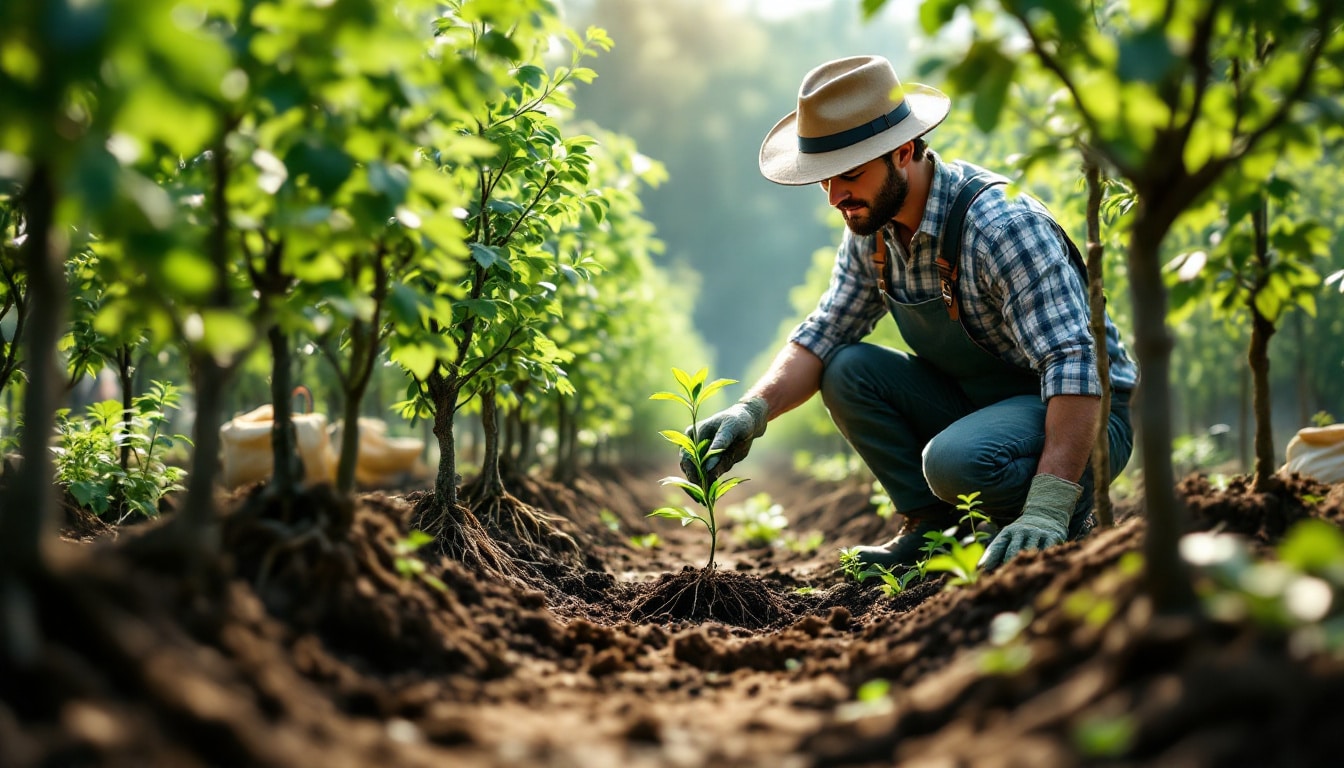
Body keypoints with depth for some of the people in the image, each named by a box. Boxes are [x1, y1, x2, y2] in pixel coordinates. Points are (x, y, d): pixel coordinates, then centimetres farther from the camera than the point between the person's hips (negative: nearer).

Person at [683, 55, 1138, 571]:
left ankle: (1066, 530, -5)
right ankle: (933, 528, -1)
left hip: (1086, 413, -7)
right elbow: (821, 335, 2)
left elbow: (1073, 368, -34)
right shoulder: (870, 228, -4)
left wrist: (1047, 509, -44)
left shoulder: (1002, 225, -28)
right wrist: (752, 411, -18)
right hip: (976, 403, 7)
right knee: (847, 369, -10)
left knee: (955, 461, -34)